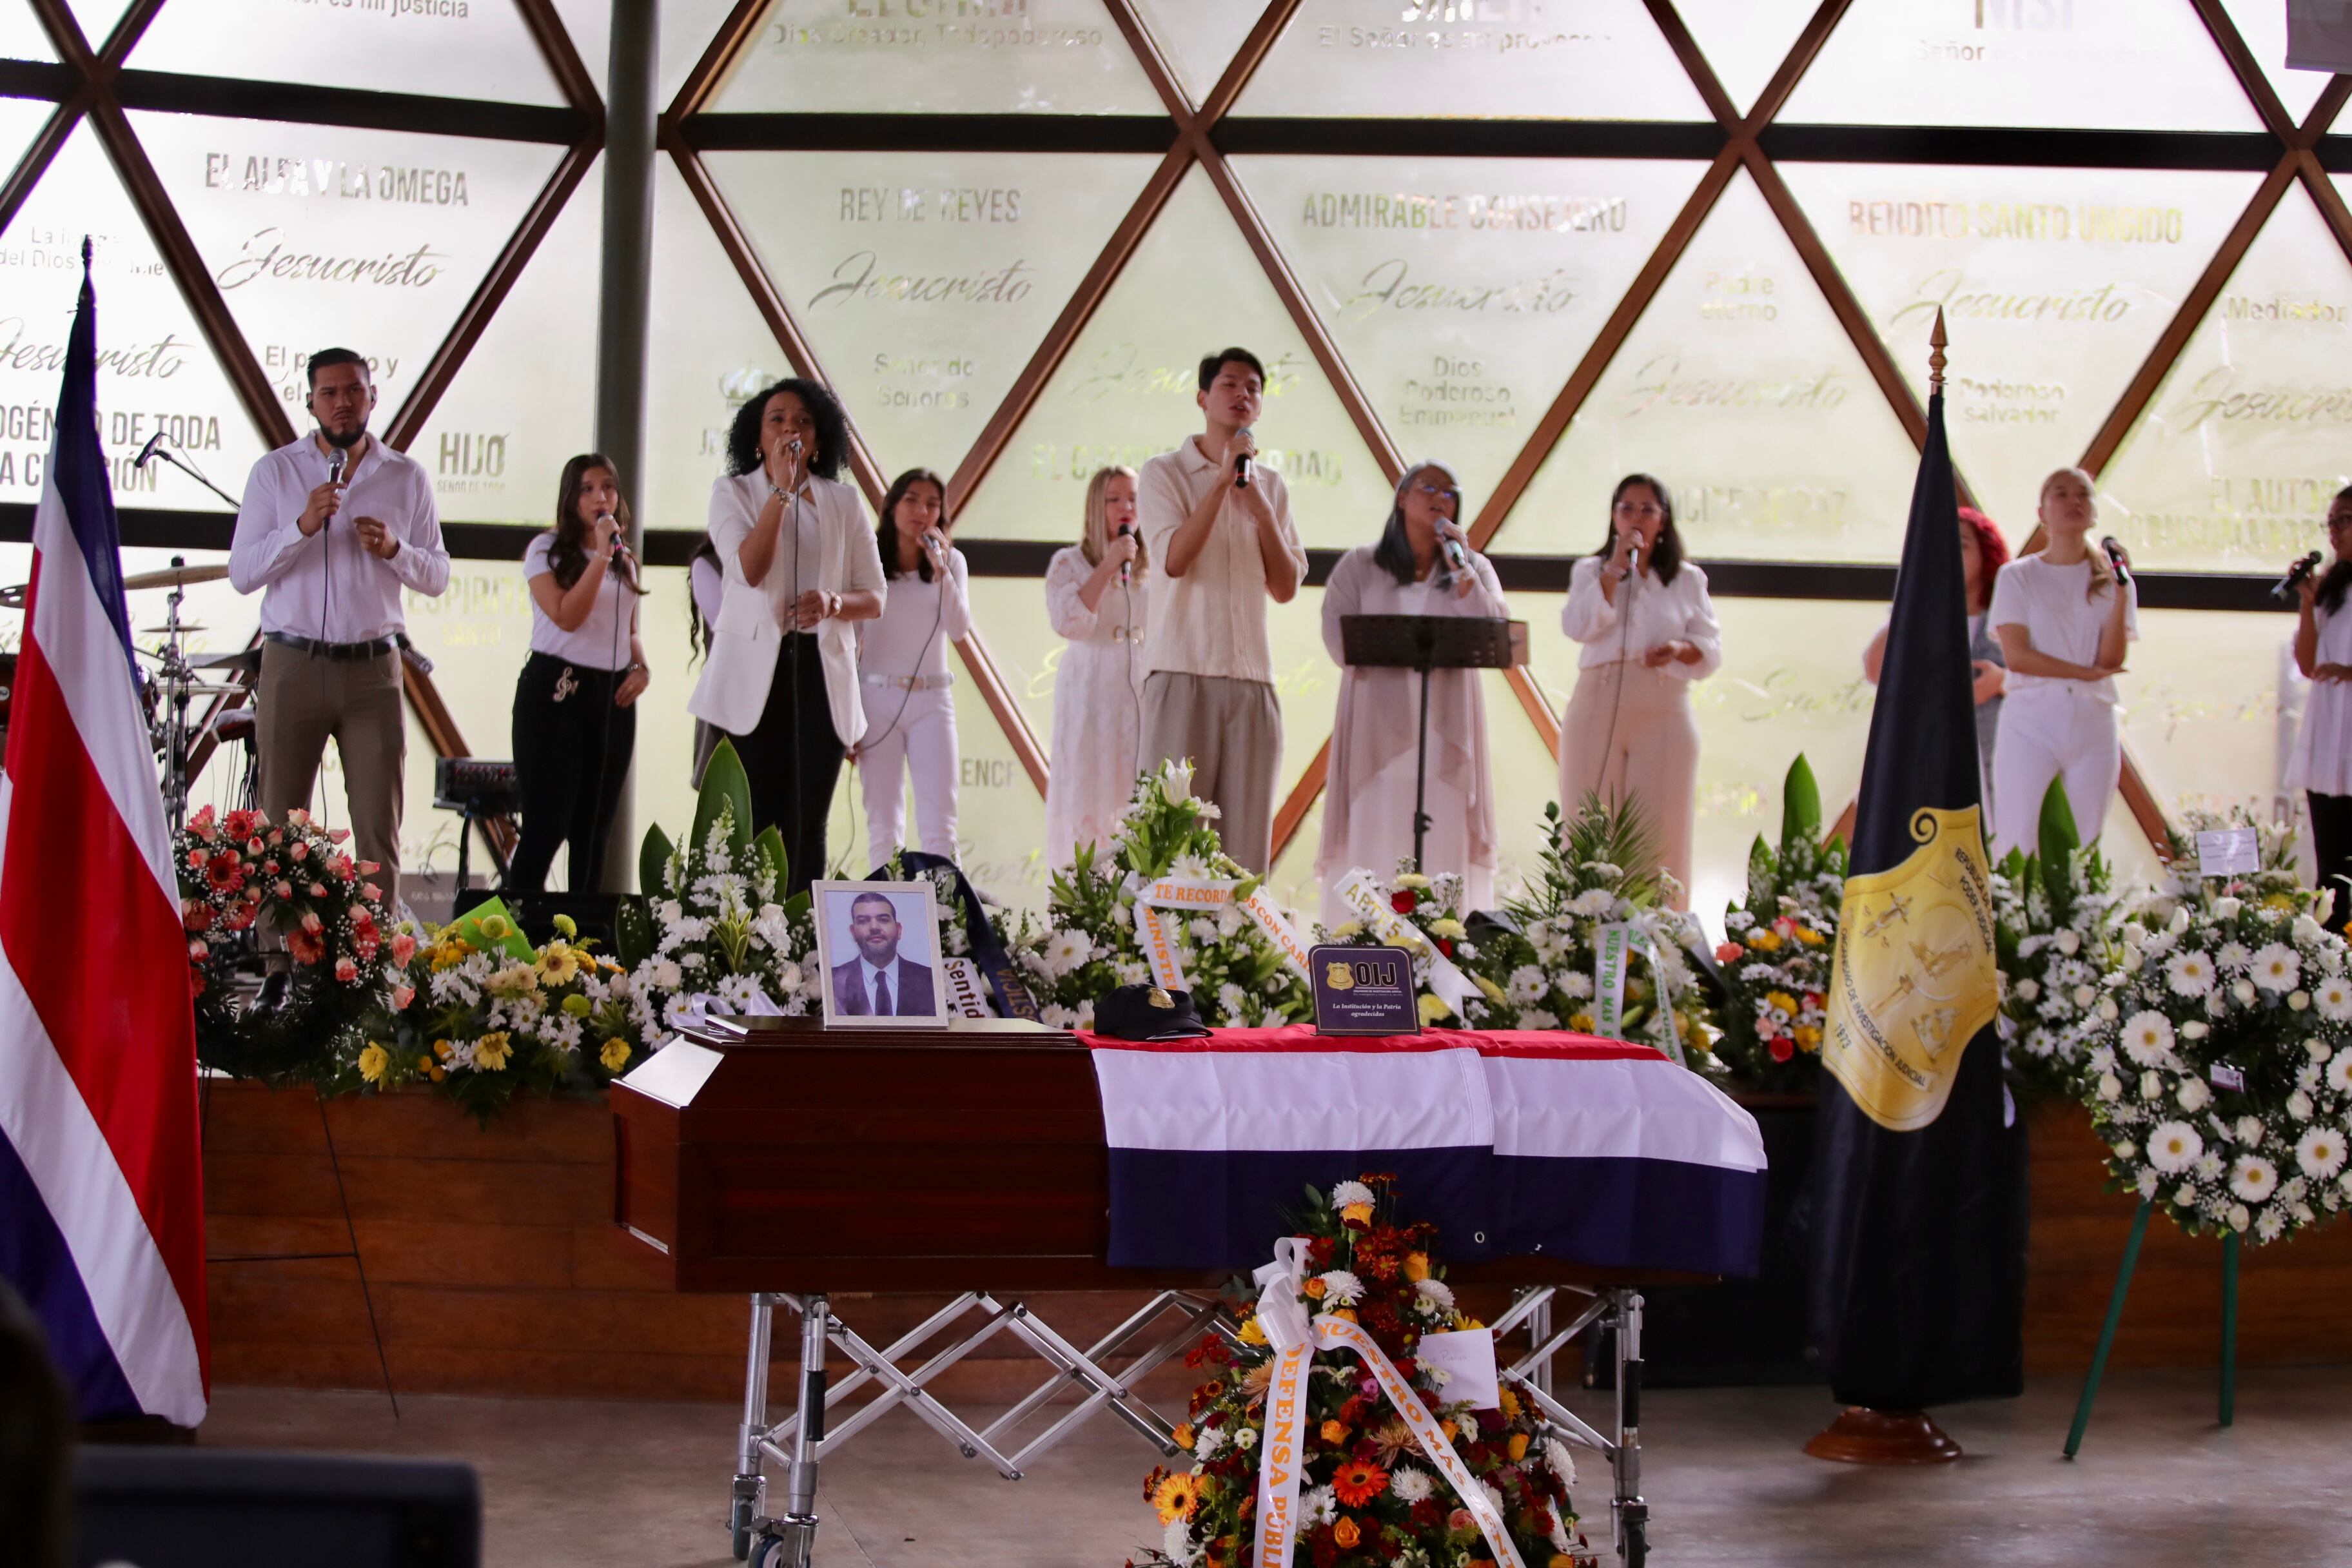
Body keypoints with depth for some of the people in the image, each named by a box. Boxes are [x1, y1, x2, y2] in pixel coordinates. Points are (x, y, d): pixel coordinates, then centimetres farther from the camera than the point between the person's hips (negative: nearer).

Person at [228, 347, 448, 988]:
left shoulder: (407, 477, 9)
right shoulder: (276, 471, 5)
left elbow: (437, 577, 11)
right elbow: (242, 571, -2)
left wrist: (394, 549, -9)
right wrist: (302, 526, -15)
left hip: (373, 669, 1)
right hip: (293, 665, -1)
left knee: (379, 828, -3)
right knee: (281, 823, 2)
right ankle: (279, 966, 7)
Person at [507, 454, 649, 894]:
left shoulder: (626, 560, 16)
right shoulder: (547, 550, -3)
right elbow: (567, 617, -16)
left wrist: (641, 668, 4)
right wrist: (601, 555, -17)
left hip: (612, 697, 6)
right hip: (555, 692, -6)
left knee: (593, 829, 8)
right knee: (546, 825, -10)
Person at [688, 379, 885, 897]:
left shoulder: (843, 502, 11)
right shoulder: (733, 493, 5)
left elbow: (874, 598, 11)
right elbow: (750, 570, -13)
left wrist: (834, 602, -11)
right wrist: (782, 489, -15)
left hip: (821, 673, 2)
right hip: (754, 673, -2)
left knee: (807, 824, -2)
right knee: (754, 821, -4)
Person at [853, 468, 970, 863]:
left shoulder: (951, 561, 6)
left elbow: (959, 629, -5)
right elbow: (849, 642, 4)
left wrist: (941, 571, -16)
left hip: (932, 701, 1)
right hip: (877, 699, -1)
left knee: (939, 826, -7)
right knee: (883, 825, 1)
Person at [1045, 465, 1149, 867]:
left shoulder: (1152, 567, 12)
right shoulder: (1069, 562, 2)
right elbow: (1068, 620, -15)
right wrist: (1108, 567, -13)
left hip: (1141, 695, 3)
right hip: (1090, 694, -3)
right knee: (1089, 799, -5)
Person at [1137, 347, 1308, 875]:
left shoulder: (1270, 486, 18)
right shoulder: (1165, 473, 5)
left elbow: (1286, 589, 11)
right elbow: (1174, 559, -11)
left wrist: (1260, 510, 0)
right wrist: (1223, 480, -9)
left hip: (1252, 678, 4)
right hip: (1183, 672, -4)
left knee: (1246, 837, 0)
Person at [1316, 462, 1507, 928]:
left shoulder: (1475, 568, 16)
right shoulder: (1359, 566, 11)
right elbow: (1339, 642, -2)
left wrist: (1461, 567, -4)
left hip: (1446, 731, 1)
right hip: (1378, 726, -1)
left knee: (1444, 849, -7)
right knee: (1373, 841, -7)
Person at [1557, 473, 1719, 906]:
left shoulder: (1688, 579, 15)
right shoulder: (1591, 571, 16)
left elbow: (1711, 648, 8)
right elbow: (1580, 626, -3)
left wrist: (1679, 650, -13)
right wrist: (1616, 566, -5)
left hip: (1664, 712, 0)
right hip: (1598, 709, 0)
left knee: (1657, 835, -6)